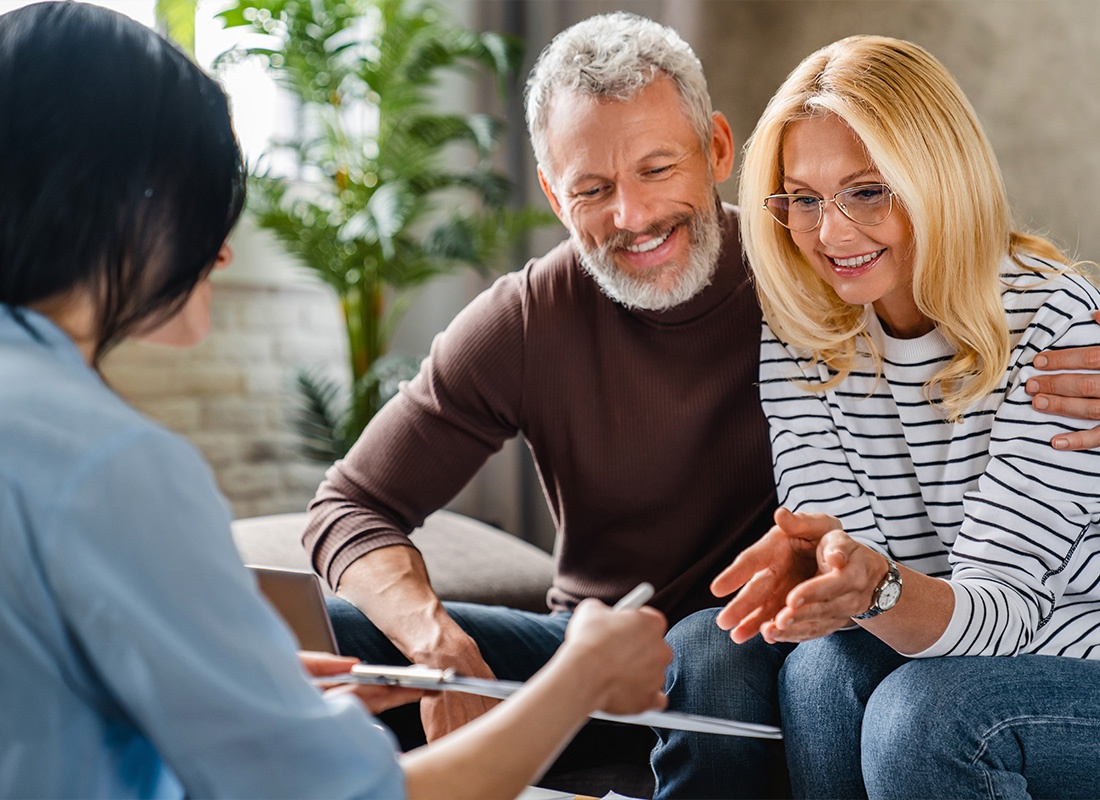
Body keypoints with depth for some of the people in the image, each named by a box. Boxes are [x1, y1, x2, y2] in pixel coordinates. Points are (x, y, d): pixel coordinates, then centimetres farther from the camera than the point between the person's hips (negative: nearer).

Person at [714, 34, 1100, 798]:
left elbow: (996, 608, -21)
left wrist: (881, 587, -43)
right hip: (928, 656, 4)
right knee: (825, 669, -26)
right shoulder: (798, 340, -5)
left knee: (921, 712, -30)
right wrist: (812, 565, -35)